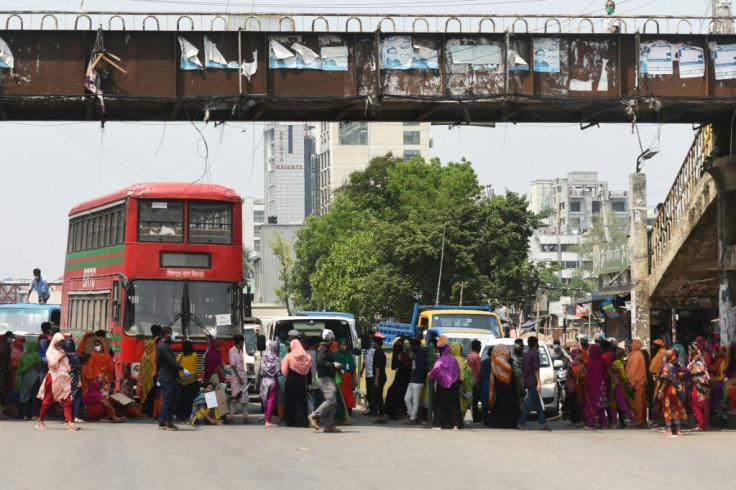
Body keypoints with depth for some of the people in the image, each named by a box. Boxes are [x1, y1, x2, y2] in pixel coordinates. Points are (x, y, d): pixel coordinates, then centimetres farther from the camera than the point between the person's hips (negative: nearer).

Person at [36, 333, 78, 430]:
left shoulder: (62, 351, 18)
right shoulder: (50, 351, 1)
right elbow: (52, 363, -13)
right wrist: (61, 357, -13)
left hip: (63, 378, 5)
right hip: (53, 378, -5)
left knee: (67, 400, -7)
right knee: (48, 401, 2)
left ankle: (69, 422, -15)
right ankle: (40, 421, 15)